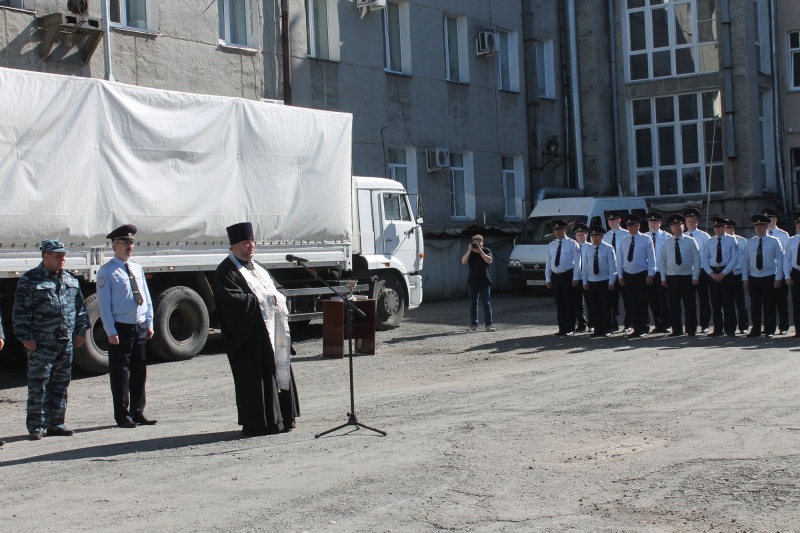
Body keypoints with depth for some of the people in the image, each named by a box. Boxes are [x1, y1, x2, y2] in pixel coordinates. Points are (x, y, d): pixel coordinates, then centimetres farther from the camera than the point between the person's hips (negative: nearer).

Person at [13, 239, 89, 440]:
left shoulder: (70, 280, 13)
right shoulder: (29, 280, -5)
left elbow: (80, 307, 19)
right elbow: (21, 311, -8)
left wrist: (80, 331, 13)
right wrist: (26, 337, -13)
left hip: (66, 342, 6)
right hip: (41, 343, -6)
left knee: (61, 384, 10)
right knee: (38, 386, -4)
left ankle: (56, 424, 18)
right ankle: (36, 426, 3)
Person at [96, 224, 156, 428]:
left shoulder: (137, 268, 12)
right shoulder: (107, 271, -6)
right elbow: (104, 304, -9)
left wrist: (149, 323, 8)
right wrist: (111, 331, -14)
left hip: (140, 327, 6)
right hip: (121, 328, -6)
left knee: (139, 372, 11)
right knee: (120, 373, 1)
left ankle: (138, 412, 21)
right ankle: (122, 416, 9)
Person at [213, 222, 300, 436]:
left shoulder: (256, 267, 22)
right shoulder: (226, 271, -7)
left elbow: (275, 290, 25)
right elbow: (232, 299, -20)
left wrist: (276, 298, 3)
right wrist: (261, 300, -16)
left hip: (271, 330, 9)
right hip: (248, 336, -9)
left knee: (278, 371, 9)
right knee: (254, 379, -7)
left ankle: (280, 418, 17)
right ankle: (257, 424, -1)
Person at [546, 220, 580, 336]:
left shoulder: (572, 244, -1)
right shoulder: (551, 245, 12)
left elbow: (577, 262, -4)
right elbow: (548, 262, 13)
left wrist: (575, 277, -10)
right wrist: (547, 278, 8)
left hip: (568, 276, -4)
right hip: (555, 277, 4)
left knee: (569, 303, -1)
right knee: (559, 303, 7)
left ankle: (569, 329, 3)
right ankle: (562, 328, 12)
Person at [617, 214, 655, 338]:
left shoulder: (646, 240, 0)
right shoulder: (624, 240, 10)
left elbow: (651, 258, -2)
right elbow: (620, 259, 11)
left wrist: (650, 274, -8)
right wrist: (620, 275, 6)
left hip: (642, 275, -4)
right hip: (627, 275, 4)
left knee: (642, 302, -1)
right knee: (631, 303, 4)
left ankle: (644, 328, 9)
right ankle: (636, 328, 10)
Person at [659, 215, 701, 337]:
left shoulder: (690, 241, 2)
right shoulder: (667, 242, 9)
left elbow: (697, 259, 1)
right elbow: (663, 261, 10)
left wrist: (695, 277, -6)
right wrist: (663, 277, 5)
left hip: (687, 277, -2)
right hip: (671, 277, 2)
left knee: (690, 304, -1)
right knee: (673, 305, 4)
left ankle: (691, 330, 6)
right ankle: (676, 330, 10)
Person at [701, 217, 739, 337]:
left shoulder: (731, 240, 0)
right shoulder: (710, 241, 10)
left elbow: (734, 259, -6)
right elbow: (704, 259, 9)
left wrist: (723, 274, -13)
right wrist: (711, 273, -5)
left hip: (727, 273, -3)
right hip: (713, 274, 3)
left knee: (728, 303, -3)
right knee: (715, 303, 4)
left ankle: (730, 330, 2)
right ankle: (718, 330, 10)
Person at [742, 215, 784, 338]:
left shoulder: (774, 241, 1)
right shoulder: (750, 242, 9)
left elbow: (780, 260, -1)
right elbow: (745, 261, 9)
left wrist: (778, 278, -6)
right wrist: (745, 278, 2)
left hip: (769, 278, -3)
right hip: (753, 278, 3)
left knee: (769, 305, -1)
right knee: (755, 305, 4)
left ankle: (769, 331, 7)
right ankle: (756, 330, 11)